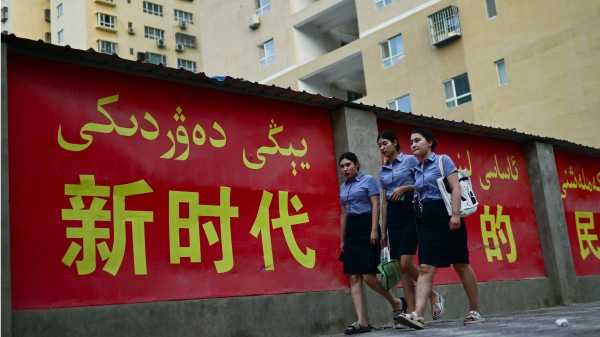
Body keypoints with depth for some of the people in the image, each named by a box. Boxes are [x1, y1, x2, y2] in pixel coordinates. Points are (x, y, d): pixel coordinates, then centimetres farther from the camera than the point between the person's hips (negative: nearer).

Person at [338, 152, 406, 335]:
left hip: (366, 227, -6)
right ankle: (361, 321, -3)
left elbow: (375, 205, -8)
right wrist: (342, 239, 15)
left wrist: (374, 230, -18)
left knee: (368, 276, -12)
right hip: (351, 231, 7)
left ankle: (395, 302, 13)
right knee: (354, 277, -3)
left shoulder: (368, 180, 0)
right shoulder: (343, 187, 18)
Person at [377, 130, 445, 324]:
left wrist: (404, 187, -17)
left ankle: (434, 296, 6)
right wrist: (383, 230, 13)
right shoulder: (383, 171, 16)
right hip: (393, 215, 6)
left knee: (406, 263, -16)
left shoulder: (410, 160, 0)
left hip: (410, 211, -6)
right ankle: (412, 313, 4)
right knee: (401, 267, 1)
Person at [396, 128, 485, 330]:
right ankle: (418, 315, -18)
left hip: (445, 216, -6)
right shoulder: (417, 171, 17)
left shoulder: (443, 160, -1)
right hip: (427, 220, 6)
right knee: (425, 268, -7)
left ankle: (475, 312, 13)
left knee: (461, 265, 2)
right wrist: (422, 219, 16)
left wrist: (456, 215, -21)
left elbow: (455, 188, -10)